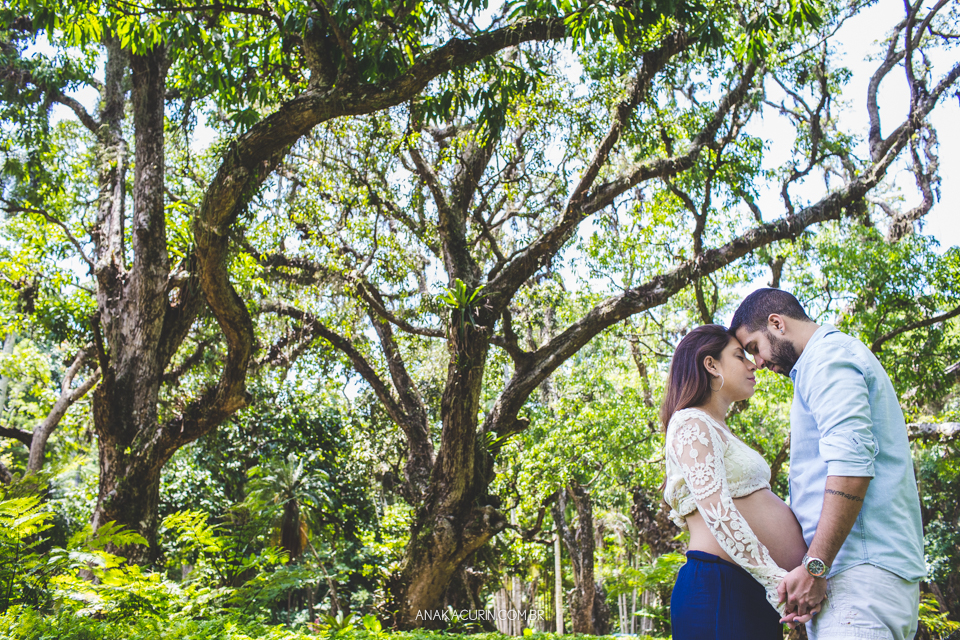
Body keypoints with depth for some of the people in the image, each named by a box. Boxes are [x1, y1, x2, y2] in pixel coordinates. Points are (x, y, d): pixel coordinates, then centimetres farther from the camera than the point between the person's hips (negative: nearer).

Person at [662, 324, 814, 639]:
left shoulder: (717, 430, 26)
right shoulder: (691, 424, -6)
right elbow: (716, 511, -19)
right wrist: (776, 579, -25)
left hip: (754, 596, 9)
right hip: (721, 590, -9)